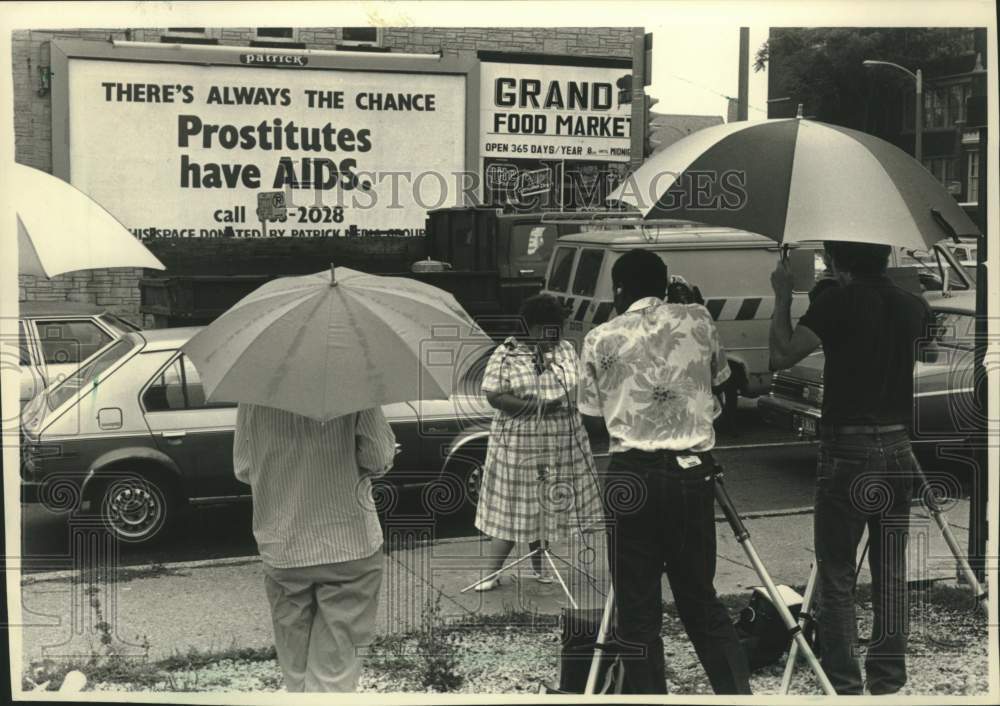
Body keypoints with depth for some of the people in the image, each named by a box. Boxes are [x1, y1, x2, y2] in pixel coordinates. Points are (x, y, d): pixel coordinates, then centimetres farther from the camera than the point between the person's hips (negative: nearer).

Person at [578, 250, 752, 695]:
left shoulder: (600, 340, 2)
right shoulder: (698, 321, 8)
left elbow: (594, 425, 4)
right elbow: (720, 385, 19)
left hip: (631, 477, -2)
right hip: (692, 474, 2)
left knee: (637, 612, 5)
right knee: (701, 599, 15)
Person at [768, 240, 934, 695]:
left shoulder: (836, 303, -10)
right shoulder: (913, 307, 7)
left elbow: (781, 357, -14)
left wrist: (782, 297, -2)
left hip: (847, 449, -5)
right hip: (896, 448, 5)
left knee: (837, 573, 3)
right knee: (891, 572, 10)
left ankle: (844, 683, 3)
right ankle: (888, 681, 15)